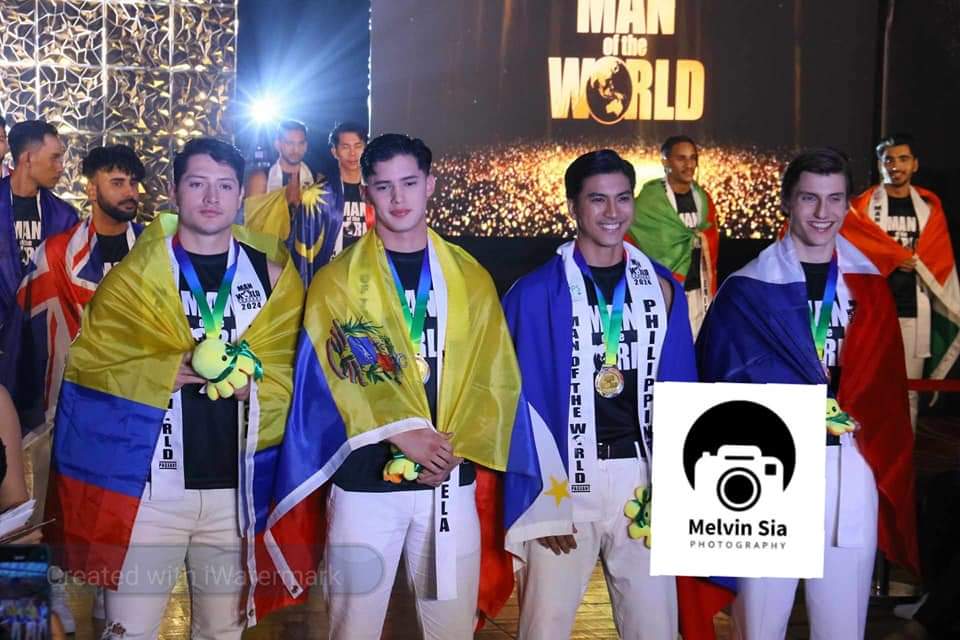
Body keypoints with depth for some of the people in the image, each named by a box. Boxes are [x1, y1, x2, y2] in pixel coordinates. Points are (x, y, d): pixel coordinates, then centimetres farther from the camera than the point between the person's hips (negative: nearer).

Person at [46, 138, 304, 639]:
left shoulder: (272, 274, 5)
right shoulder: (136, 274, 1)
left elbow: (291, 372, 3)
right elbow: (89, 363, -5)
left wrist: (251, 380, -17)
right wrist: (173, 370, -18)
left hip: (236, 487, 2)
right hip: (149, 485, -2)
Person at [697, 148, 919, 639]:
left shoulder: (870, 288, 11)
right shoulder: (746, 291, 0)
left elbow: (885, 390, 13)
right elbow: (720, 382, -2)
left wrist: (886, 467, 6)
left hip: (851, 472, 3)